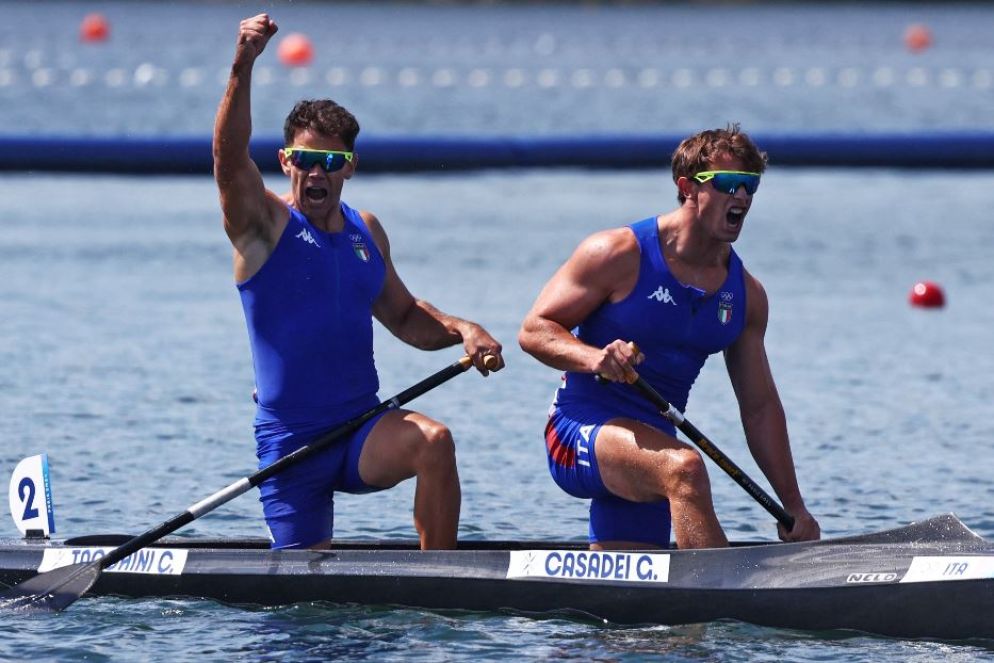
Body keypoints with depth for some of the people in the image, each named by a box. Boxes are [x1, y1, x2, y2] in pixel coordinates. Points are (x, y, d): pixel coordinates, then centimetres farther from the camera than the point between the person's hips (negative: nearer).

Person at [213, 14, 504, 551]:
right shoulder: (264, 224, -5)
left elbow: (404, 317, 24)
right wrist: (242, 68, -39)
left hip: (363, 429, 3)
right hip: (290, 441, -3)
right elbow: (229, 157, -24)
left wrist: (462, 331, 3)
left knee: (433, 441, -28)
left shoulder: (366, 232, 11)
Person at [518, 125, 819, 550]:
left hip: (644, 451, 7)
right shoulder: (619, 254, -9)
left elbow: (760, 407, 13)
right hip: (581, 430, -7)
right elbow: (534, 330, -8)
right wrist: (594, 358, -29)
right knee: (683, 467, -35)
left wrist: (793, 506, 10)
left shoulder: (746, 294, 8)